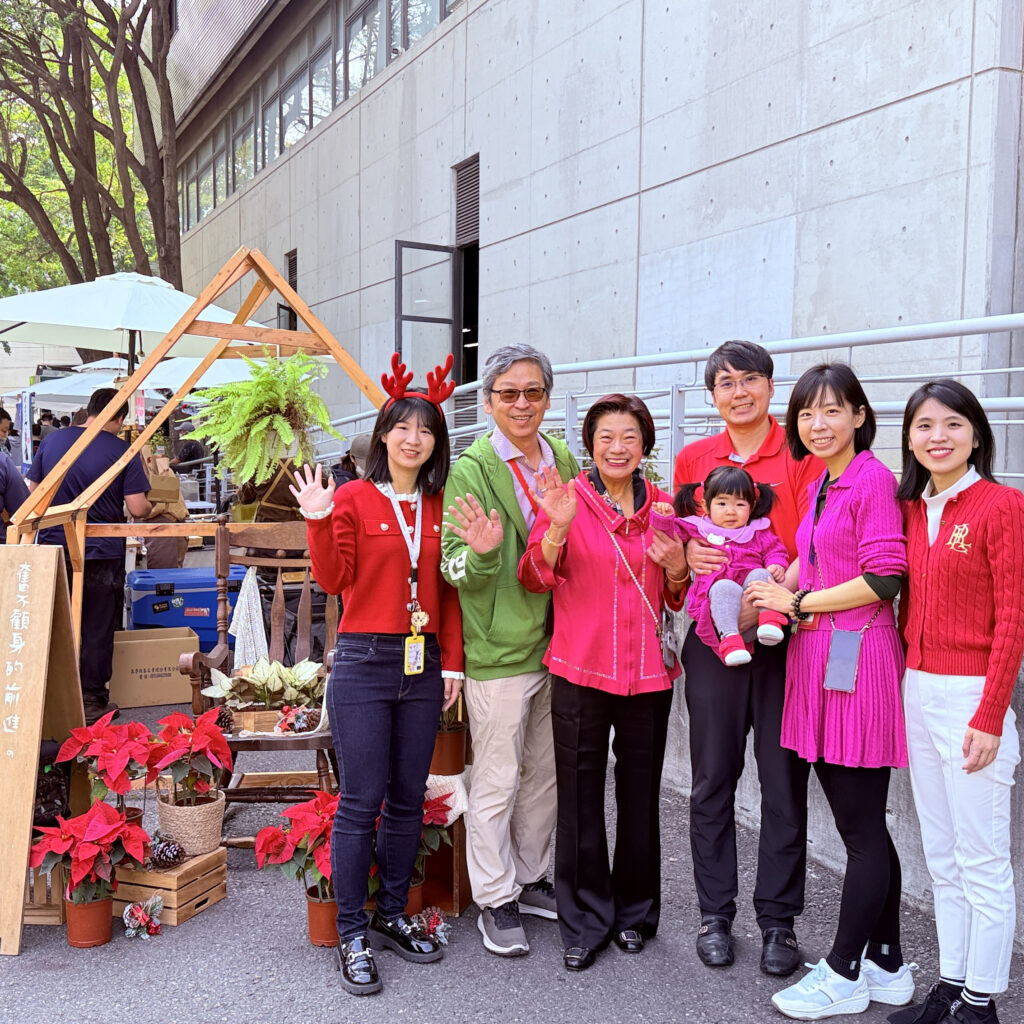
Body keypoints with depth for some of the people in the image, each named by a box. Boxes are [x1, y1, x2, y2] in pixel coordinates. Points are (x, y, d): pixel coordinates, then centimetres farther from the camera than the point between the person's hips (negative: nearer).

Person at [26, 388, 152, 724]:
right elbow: (137, 508, -13)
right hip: (101, 554, -3)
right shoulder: (123, 451, -10)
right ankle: (92, 700, 14)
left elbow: (34, 492, 7)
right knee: (97, 629, 8)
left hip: (53, 546, 4)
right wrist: (150, 507, 9)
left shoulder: (51, 440, 0)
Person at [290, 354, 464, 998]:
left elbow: (450, 591, 12)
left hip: (423, 664, 4)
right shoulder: (353, 498, -2)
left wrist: (452, 661, 8)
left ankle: (393, 916, 27)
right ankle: (353, 934, 11)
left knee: (409, 799, 11)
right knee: (362, 799, -3)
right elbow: (333, 580, -8)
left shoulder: (440, 506, 10)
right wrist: (319, 522, -21)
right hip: (365, 660, -4)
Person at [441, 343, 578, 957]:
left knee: (546, 773, 17)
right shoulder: (472, 468, -9)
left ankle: (531, 880, 34)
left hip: (557, 644, 6)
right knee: (497, 780, 3)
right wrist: (480, 552, -31)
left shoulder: (563, 459, 7)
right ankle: (496, 900, 19)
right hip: (499, 649, -6)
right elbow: (454, 568, -11)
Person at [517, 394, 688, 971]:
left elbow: (677, 601, 15)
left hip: (648, 674, 3)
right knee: (581, 799, 4)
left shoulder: (663, 508, 7)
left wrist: (677, 567, -7)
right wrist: (557, 528, -26)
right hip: (581, 670, -2)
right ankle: (585, 923, 20)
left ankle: (636, 913, 30)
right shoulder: (567, 501, -2)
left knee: (641, 795, 12)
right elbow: (535, 579, -10)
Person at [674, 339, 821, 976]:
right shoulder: (693, 460, 9)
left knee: (785, 779, 5)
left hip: (786, 634, -2)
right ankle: (715, 914, 22)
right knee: (713, 778, 8)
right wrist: (688, 554, -5)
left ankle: (779, 920, 19)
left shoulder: (803, 453, 0)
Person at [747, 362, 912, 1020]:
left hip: (857, 660, -9)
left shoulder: (872, 479, -10)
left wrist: (796, 603, -9)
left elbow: (884, 579, -16)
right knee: (862, 826, 15)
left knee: (862, 829, 3)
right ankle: (887, 967, 27)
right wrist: (776, 590, 5)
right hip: (818, 659, 9)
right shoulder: (821, 485, 16)